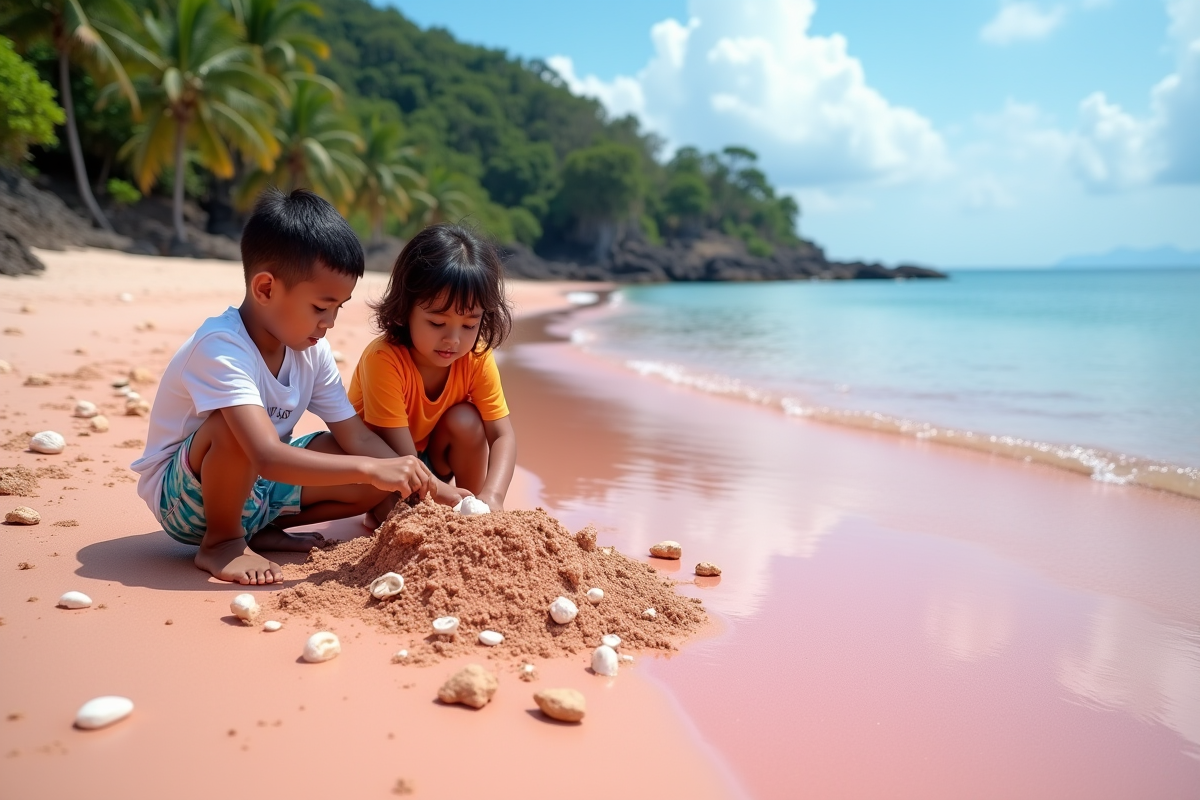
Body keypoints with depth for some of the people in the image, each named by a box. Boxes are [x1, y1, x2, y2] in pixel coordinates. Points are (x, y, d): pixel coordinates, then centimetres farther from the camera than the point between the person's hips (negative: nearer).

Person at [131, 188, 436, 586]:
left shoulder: (312, 351, -6)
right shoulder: (221, 348, -29)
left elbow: (358, 438, -5)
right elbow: (268, 457, -41)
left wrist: (418, 485, -19)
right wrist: (371, 469, -42)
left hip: (255, 485, 7)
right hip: (183, 497, -7)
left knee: (379, 482, -10)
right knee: (236, 427, -38)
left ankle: (261, 528, 7)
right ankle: (220, 542, -12)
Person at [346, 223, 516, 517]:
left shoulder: (477, 357, -21)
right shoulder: (384, 359, -33)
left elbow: (502, 435, -23)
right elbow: (401, 458, -34)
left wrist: (490, 498, -41)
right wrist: (444, 497, -47)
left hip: (432, 459, 4)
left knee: (465, 420, -24)